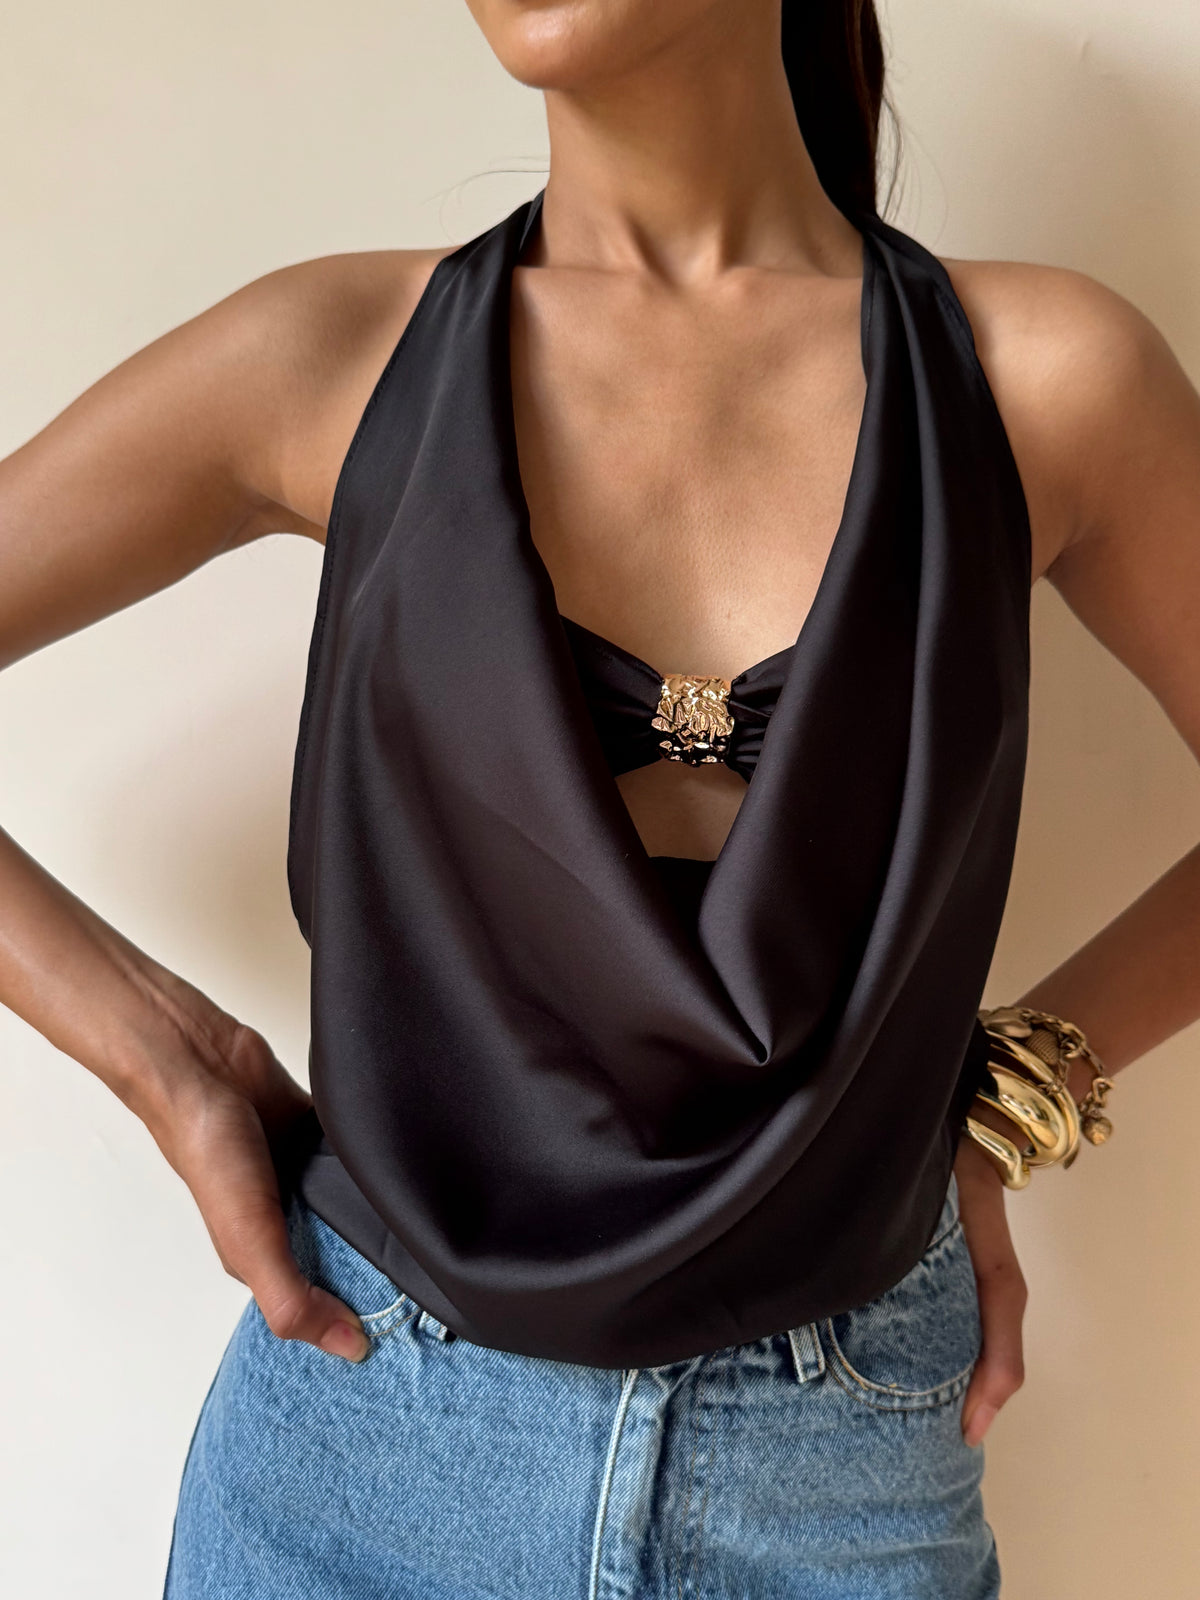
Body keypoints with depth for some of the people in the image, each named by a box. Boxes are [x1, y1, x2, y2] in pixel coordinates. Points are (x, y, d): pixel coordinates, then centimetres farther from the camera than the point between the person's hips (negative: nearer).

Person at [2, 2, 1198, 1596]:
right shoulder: (335, 357, -6)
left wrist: (996, 1105, -1)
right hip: (366, 1436, 1)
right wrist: (167, 1063, -8)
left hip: (844, 1467, 1)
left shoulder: (1039, 377, -7)